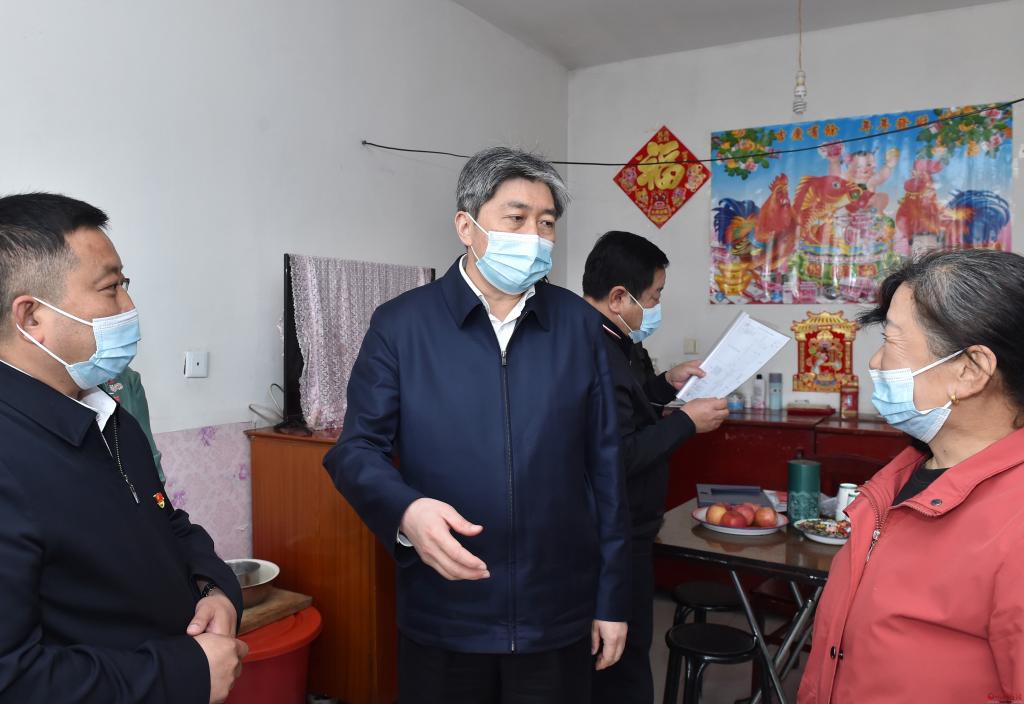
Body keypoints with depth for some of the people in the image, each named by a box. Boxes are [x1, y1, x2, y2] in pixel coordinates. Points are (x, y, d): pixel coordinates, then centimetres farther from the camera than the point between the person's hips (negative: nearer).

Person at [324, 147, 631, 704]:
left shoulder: (579, 325, 1)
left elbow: (605, 468, 2)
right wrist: (405, 510, -26)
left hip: (558, 617, 2)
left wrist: (613, 598, 4)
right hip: (441, 618, -1)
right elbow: (357, 449, -4)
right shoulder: (400, 324, -5)